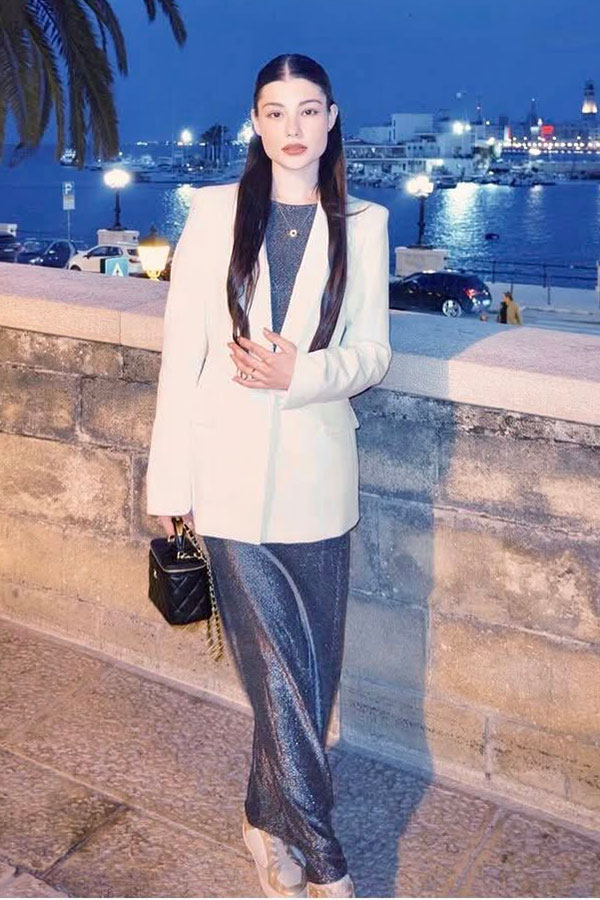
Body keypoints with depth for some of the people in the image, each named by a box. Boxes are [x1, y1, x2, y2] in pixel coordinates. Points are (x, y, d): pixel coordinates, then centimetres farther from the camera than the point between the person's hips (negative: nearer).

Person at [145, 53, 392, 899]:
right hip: (233, 476, -2)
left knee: (311, 670, 11)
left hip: (317, 478, 2)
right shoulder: (216, 212, 1)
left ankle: (269, 820, 36)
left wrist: (300, 373, -16)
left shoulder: (362, 225, 5)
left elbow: (373, 352, 4)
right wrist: (170, 478, -3)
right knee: (280, 676, 2)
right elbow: (181, 352, -1)